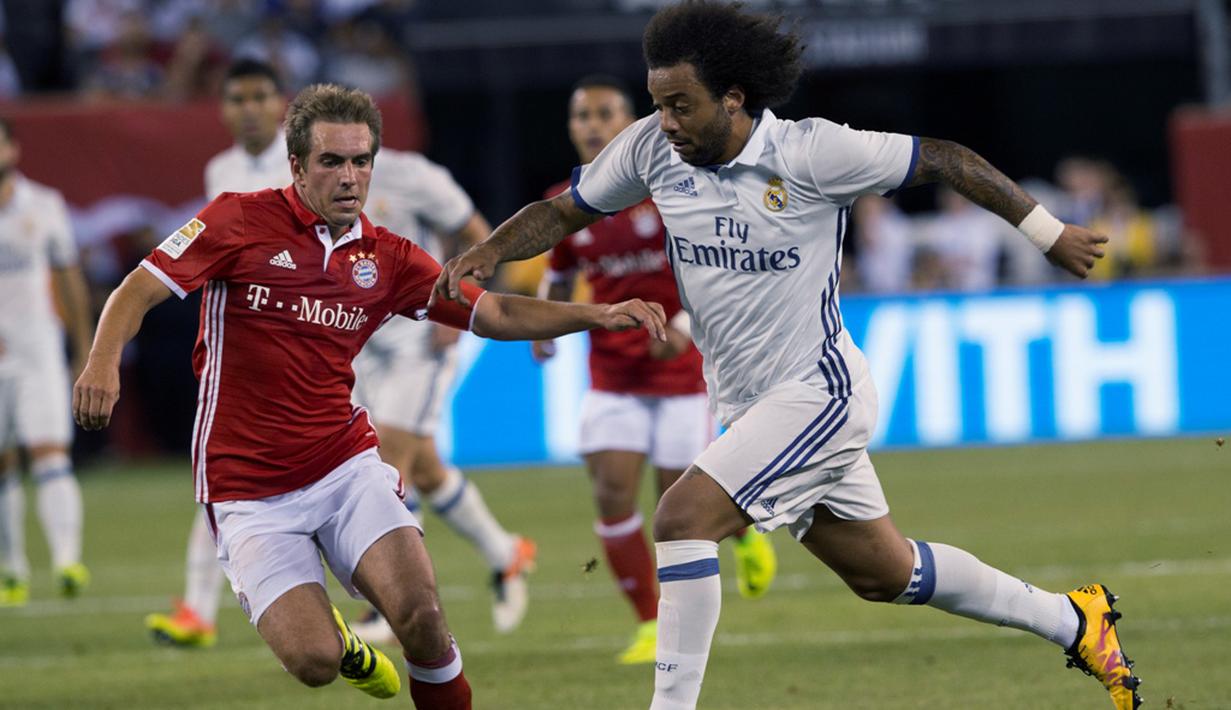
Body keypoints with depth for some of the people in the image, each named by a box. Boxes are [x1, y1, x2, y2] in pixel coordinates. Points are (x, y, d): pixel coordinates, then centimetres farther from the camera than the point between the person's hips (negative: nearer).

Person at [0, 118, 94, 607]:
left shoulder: (44, 206, 4)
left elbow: (69, 279, 14)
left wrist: (85, 349, 17)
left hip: (39, 351, -1)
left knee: (51, 455, -13)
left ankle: (68, 559, -25)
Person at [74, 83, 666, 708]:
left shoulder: (386, 260, 6)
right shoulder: (240, 221, -6)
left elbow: (495, 314, 8)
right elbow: (138, 292, -7)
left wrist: (601, 315, -5)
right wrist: (103, 362, -27)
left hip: (347, 464, 3)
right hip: (250, 489, -3)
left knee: (420, 615, -22)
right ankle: (340, 643, 22)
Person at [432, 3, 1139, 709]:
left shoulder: (810, 152, -20)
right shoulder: (653, 147, -4)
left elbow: (945, 160, -10)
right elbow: (564, 212, 9)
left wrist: (1049, 232, -3)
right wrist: (488, 252, -10)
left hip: (817, 393, -7)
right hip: (748, 405, 7)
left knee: (683, 516, -23)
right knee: (886, 573, 17)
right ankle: (1072, 619, 34)